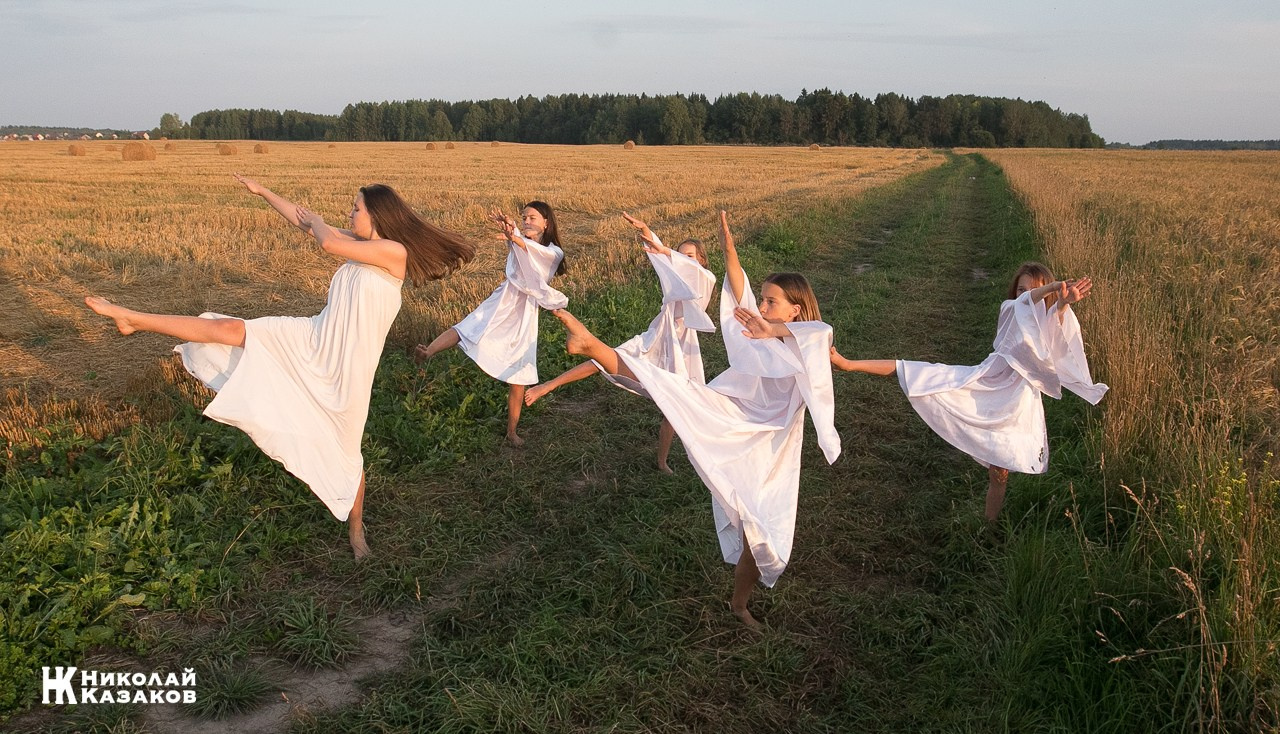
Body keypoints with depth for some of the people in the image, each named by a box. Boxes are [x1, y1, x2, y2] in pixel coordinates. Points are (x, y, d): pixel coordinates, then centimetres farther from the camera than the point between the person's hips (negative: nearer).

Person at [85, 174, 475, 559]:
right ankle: (133, 319, 5)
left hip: (348, 363, -6)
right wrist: (262, 191, 22)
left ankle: (356, 529, 21)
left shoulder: (395, 251, -15)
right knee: (230, 329, -3)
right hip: (313, 341, 6)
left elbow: (327, 242, -20)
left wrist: (316, 221, 2)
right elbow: (303, 221, 19)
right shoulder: (357, 244, 8)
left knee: (345, 448, 4)